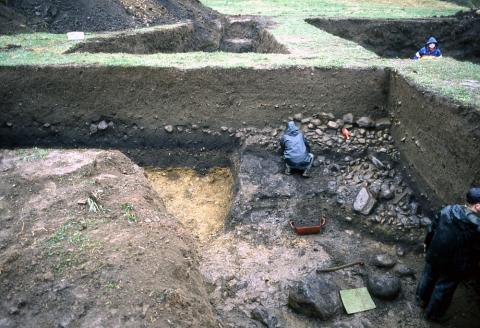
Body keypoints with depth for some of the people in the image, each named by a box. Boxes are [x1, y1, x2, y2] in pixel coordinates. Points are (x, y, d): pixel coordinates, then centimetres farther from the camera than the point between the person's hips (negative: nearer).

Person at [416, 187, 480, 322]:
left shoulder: (447, 210, -14)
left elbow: (432, 228, -1)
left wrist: (428, 243, 15)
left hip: (435, 255, 5)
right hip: (454, 266, -5)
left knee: (428, 276, 27)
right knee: (444, 288, 18)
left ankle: (422, 300, 51)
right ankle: (433, 313, 39)